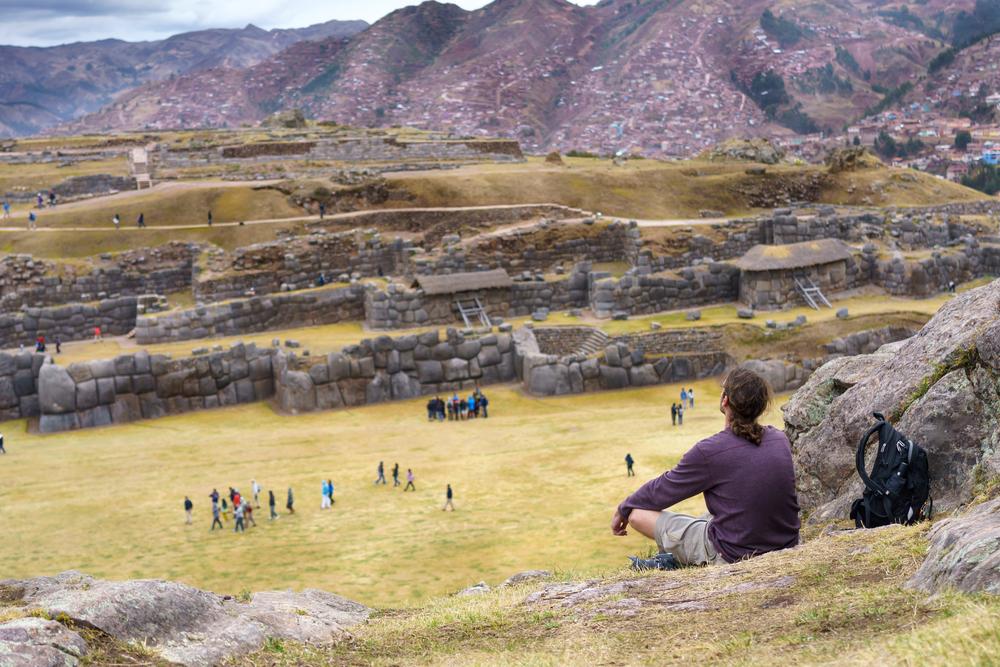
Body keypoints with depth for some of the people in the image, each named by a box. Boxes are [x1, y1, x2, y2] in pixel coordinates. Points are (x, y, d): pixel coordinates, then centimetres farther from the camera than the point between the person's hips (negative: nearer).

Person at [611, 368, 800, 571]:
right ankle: (679, 557, 25)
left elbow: (661, 490, -5)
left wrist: (622, 510, 15)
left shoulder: (709, 451, -19)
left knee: (638, 514, 1)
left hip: (733, 557, -6)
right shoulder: (782, 440, -2)